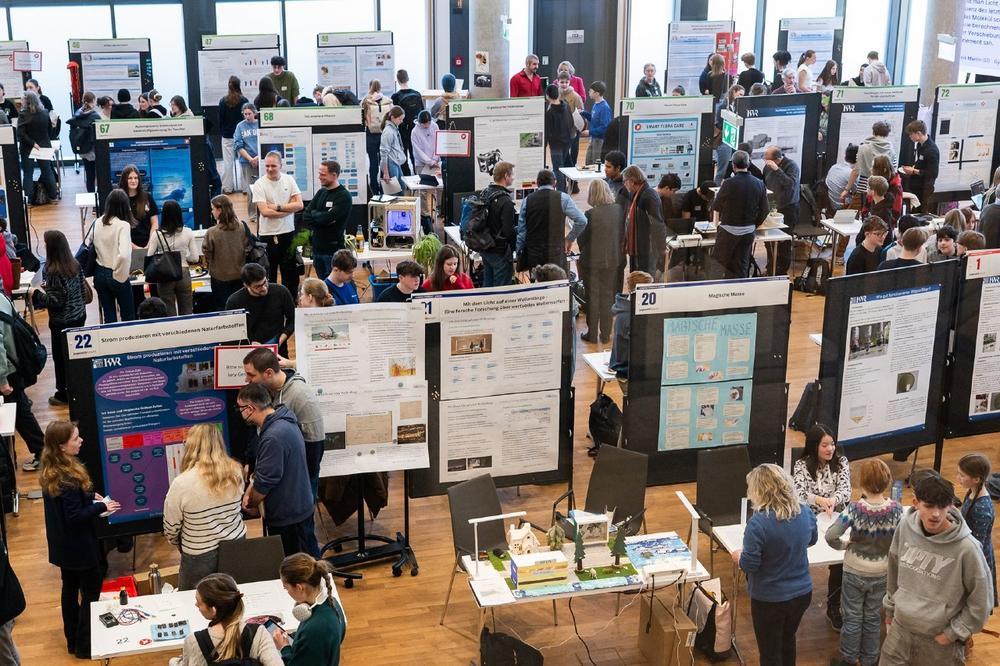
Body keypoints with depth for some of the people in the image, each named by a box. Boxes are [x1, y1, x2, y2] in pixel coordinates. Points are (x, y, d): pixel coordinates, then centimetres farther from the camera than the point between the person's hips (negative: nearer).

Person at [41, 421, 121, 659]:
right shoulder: (69, 478, -30)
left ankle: (73, 640, 34)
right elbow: (75, 516, -26)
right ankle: (85, 646, 17)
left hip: (62, 545, 9)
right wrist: (102, 506, -16)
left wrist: (89, 495, 3)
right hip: (79, 547, -9)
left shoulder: (51, 472, -2)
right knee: (91, 592, 7)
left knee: (70, 589, 20)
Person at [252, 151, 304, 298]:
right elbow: (265, 212, -19)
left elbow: (299, 205, -8)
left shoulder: (289, 180, 0)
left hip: (288, 233, 4)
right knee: (269, 274, 8)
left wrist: (278, 207, -16)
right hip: (268, 235, -4)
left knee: (291, 272, 15)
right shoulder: (259, 185, -11)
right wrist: (289, 208, -14)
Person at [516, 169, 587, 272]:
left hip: (533, 256, 3)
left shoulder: (527, 201, 4)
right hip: (556, 255, -3)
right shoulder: (562, 198, -3)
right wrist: (570, 238, 9)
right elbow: (582, 221, -5)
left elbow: (521, 231, 5)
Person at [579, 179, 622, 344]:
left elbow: (582, 239, -10)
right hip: (613, 260, 4)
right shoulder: (619, 210, -8)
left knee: (592, 297, 9)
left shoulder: (590, 214, -21)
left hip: (592, 261, -4)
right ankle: (605, 334, 20)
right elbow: (622, 234, 3)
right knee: (608, 296, 14)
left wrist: (583, 252, 10)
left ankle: (592, 334, 16)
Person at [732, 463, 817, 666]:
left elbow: (749, 565, -22)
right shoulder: (805, 513, -8)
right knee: (788, 640, 29)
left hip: (770, 599, -6)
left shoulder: (758, 522, -28)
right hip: (802, 593, 6)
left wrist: (738, 556, -2)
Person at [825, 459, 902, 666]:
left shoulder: (855, 509, -25)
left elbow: (830, 536, -29)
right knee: (873, 617, 21)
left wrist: (843, 544, -8)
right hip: (881, 573, 2)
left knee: (853, 617, 16)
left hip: (855, 572, -2)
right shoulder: (896, 509, -18)